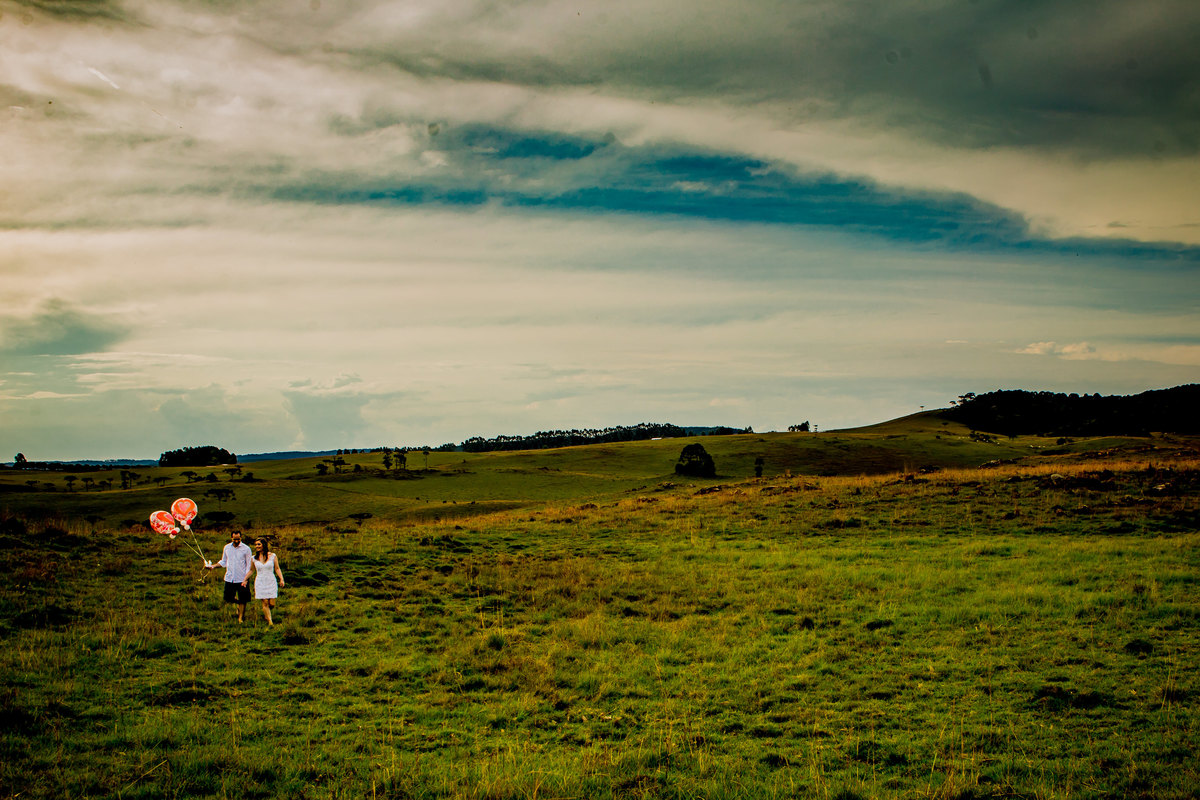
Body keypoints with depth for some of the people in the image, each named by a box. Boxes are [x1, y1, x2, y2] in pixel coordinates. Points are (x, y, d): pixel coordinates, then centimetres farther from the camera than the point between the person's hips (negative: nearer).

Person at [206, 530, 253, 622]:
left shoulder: (246, 549, -6)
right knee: (229, 598, 7)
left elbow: (249, 566, -3)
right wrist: (213, 566, 2)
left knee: (242, 600, 1)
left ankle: (241, 618, 15)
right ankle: (238, 605, 38)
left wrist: (246, 579, -11)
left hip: (241, 579, -3)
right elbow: (223, 562, 17)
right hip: (229, 578, 4)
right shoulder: (227, 548, 5)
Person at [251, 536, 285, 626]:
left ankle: (265, 614, 30)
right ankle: (270, 622, 2)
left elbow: (277, 569, 3)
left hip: (271, 582, 0)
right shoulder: (254, 558, 2)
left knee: (272, 604, -2)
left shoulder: (273, 556, -1)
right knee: (265, 603, -5)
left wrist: (281, 579, -7)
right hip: (260, 583, 0)